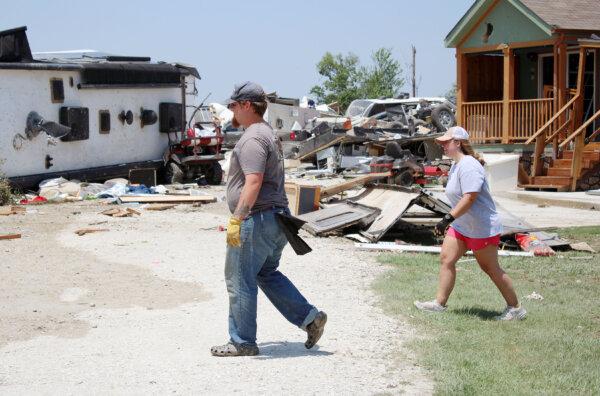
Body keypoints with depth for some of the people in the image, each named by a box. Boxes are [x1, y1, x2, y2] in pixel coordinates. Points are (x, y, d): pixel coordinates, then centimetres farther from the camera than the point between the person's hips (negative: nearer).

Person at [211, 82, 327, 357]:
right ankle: (309, 317, 15)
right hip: (275, 218, 11)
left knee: (240, 281, -1)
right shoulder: (268, 133, 18)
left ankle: (242, 342, 8)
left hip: (255, 220, -11)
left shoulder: (252, 139, -16)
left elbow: (253, 182, -27)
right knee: (268, 275, 20)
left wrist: (237, 219, -27)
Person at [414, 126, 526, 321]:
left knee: (490, 268, 0)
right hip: (461, 226, 10)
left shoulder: (468, 166, -22)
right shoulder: (456, 165, 11)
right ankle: (439, 303, 9)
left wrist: (448, 219, -32)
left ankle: (515, 308, 13)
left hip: (482, 228, -10)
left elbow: (469, 197, -31)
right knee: (446, 259, 3)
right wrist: (450, 221, 24)